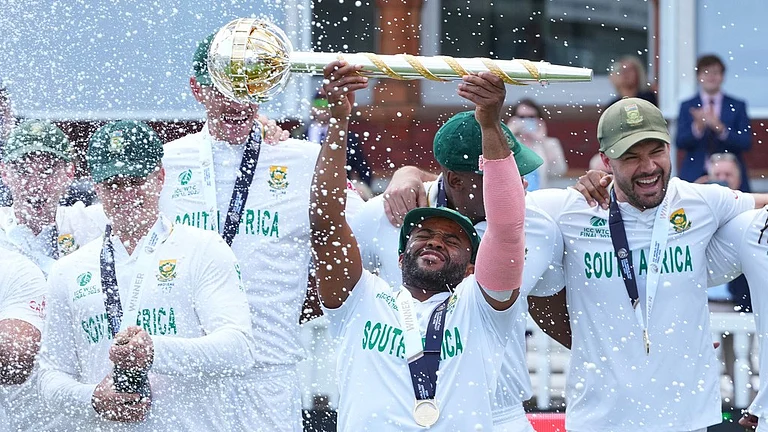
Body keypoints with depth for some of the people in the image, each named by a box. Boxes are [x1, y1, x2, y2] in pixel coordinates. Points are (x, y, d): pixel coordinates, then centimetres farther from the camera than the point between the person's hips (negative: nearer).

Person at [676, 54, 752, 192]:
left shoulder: (737, 106, 8)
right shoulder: (687, 107, 9)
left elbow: (746, 143, -1)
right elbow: (680, 142, 0)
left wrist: (720, 129, -16)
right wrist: (698, 127, -20)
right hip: (695, 176, 0)